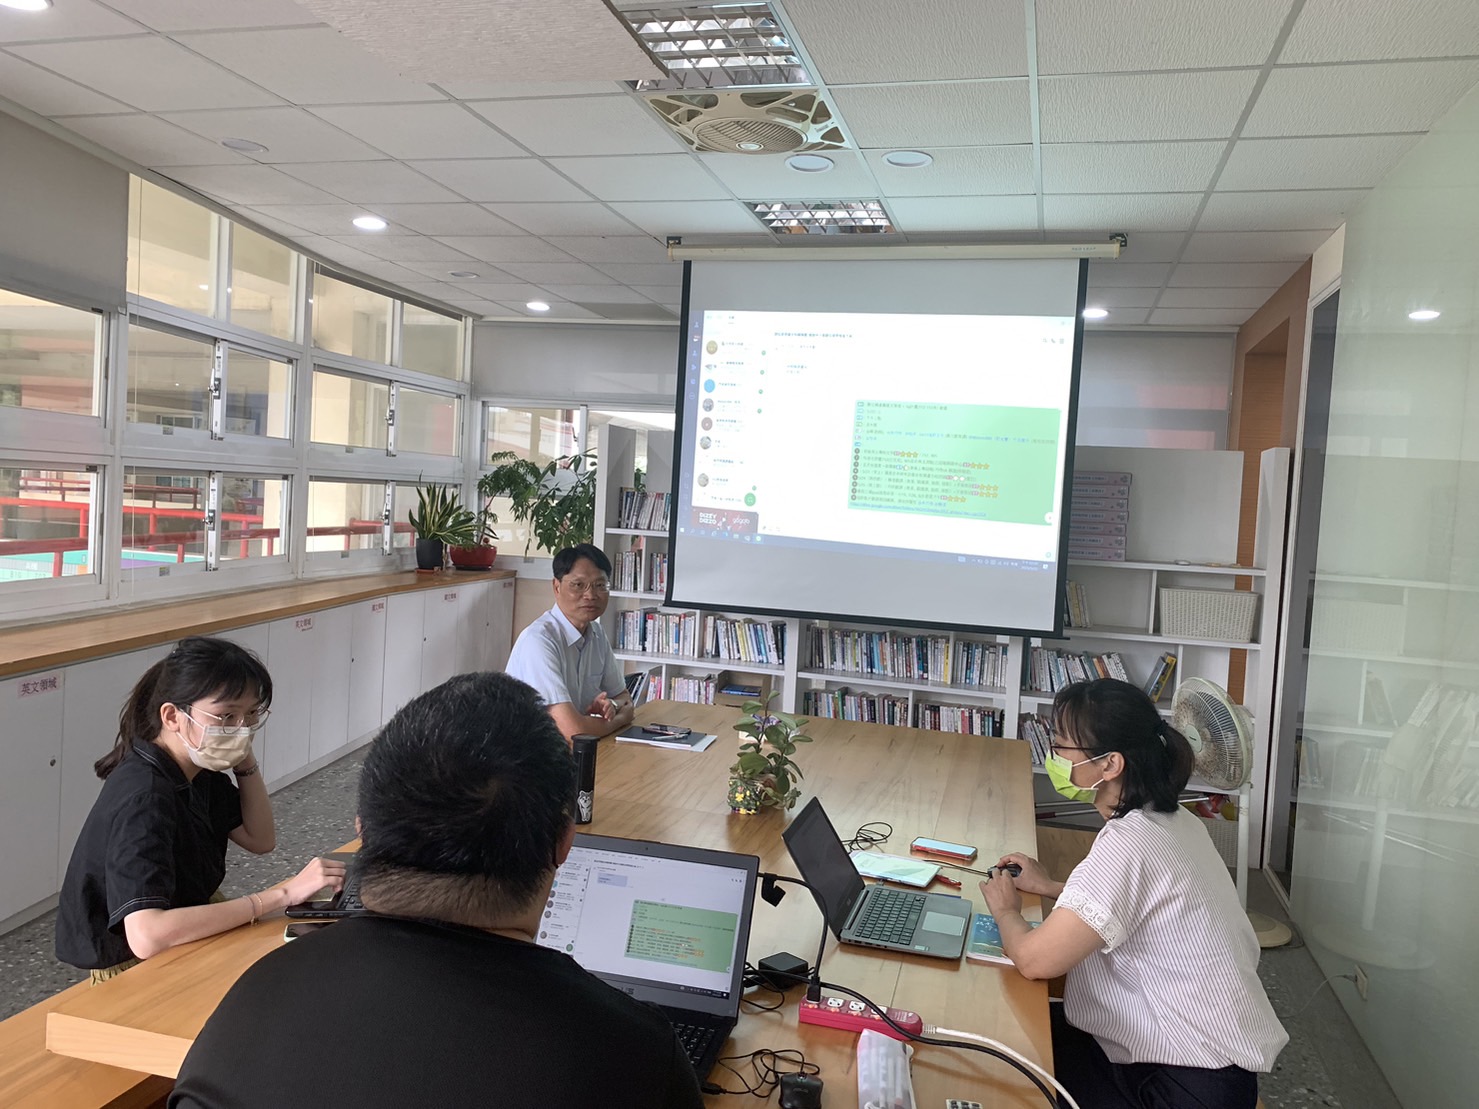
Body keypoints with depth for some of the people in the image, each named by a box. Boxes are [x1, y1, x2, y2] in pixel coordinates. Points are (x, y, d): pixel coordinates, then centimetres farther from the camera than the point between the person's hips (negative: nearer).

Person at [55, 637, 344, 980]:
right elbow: (146, 936, -39)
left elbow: (260, 840, 6)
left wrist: (245, 761, -9)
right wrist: (282, 894, -37)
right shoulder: (141, 800, -29)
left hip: (189, 928, 8)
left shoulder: (197, 768, -3)